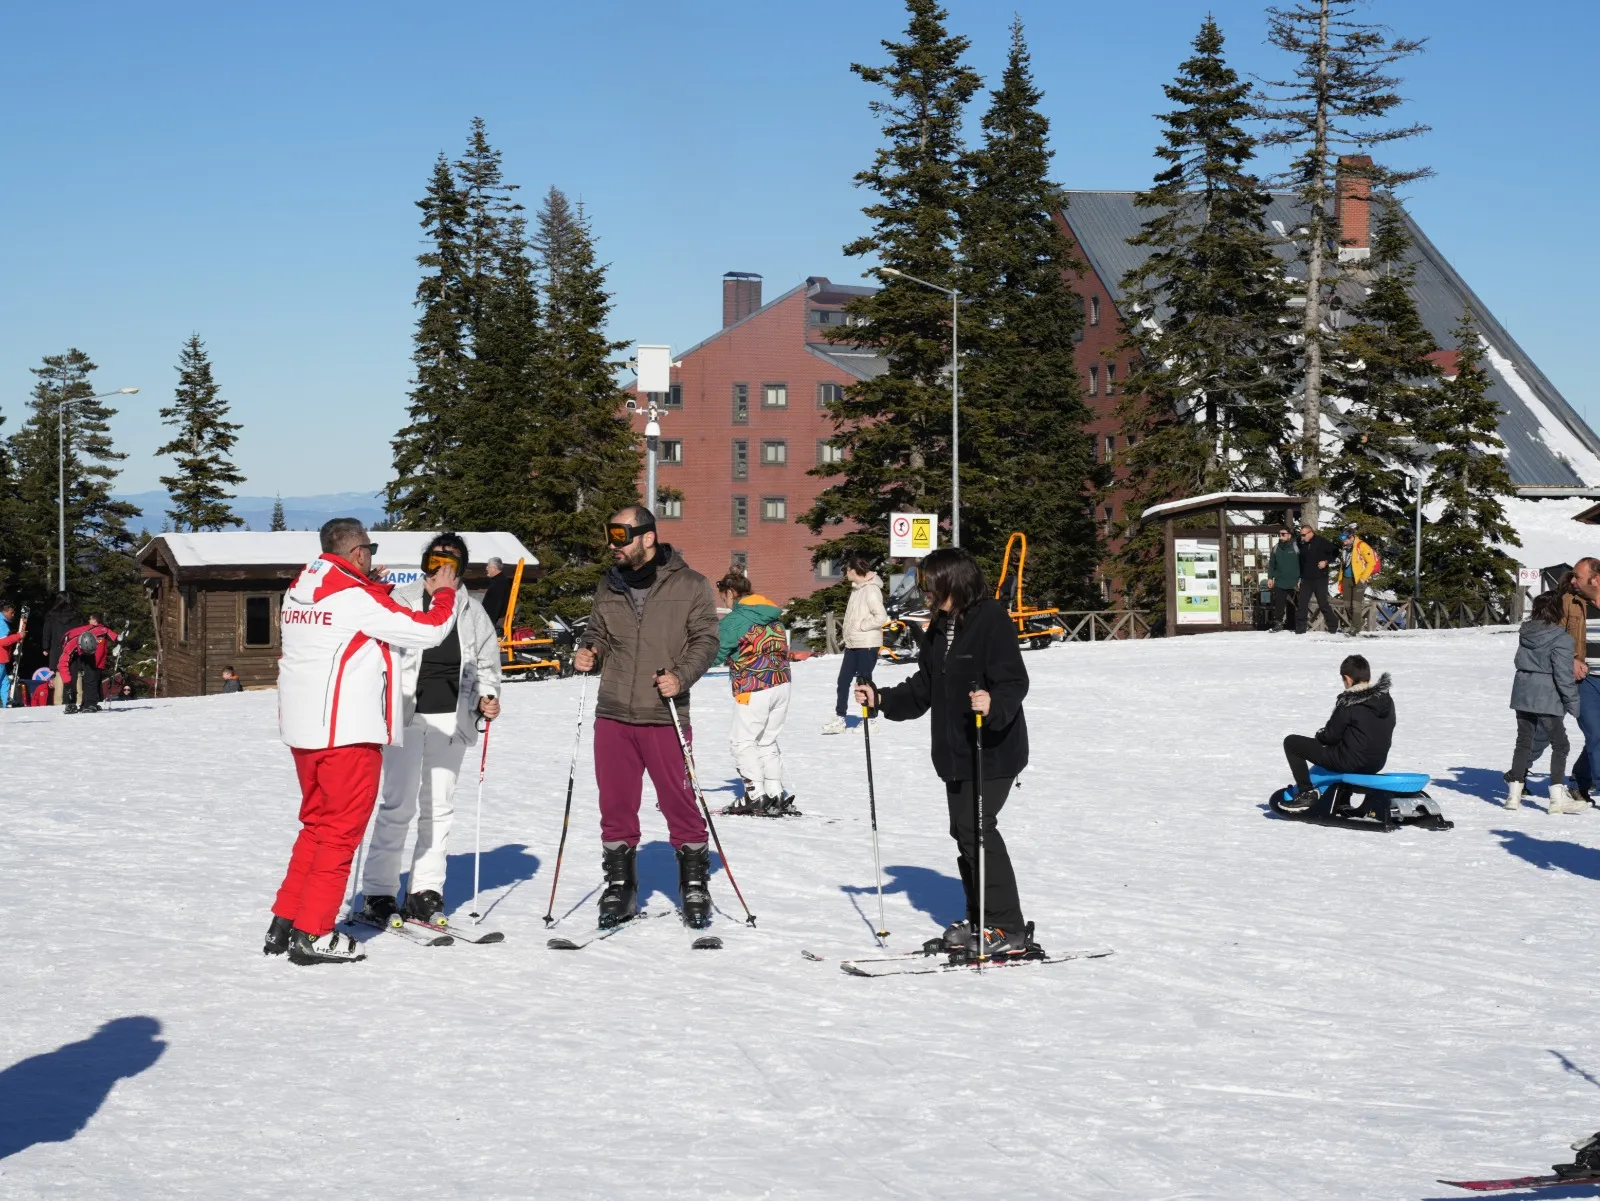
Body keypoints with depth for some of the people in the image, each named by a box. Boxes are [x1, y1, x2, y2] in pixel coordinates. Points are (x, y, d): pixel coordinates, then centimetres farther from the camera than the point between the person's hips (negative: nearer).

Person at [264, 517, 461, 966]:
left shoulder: (297, 593, 9)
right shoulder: (358, 597, -13)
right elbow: (429, 630, -11)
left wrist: (375, 588, 26)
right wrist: (444, 594, 7)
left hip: (302, 727, 8)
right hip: (349, 730, -8)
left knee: (316, 824, 19)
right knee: (342, 830, 0)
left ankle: (284, 924, 20)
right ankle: (312, 934, 1)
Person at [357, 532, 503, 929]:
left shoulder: (473, 613, 11)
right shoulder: (401, 601, 0)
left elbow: (487, 665, 18)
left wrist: (487, 700, 1)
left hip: (451, 719, 4)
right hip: (406, 714, -4)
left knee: (439, 806, 6)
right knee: (399, 804, -7)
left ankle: (425, 892, 13)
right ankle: (378, 893, -1)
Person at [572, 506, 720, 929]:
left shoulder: (690, 585, -2)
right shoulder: (609, 586, 11)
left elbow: (705, 639, -2)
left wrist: (681, 676, -17)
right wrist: (588, 653, 0)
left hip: (664, 716, -4)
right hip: (613, 715, 4)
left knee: (679, 803, -1)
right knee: (615, 806, 8)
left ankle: (694, 887, 12)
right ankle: (619, 888, 20)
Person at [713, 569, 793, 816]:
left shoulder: (733, 621, -10)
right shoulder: (773, 615, 12)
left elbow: (714, 656, -5)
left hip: (753, 689, -7)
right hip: (781, 684, 7)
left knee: (742, 741, 3)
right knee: (768, 741, 16)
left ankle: (756, 795, -3)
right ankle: (776, 794, 13)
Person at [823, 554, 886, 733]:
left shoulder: (871, 590, -18)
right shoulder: (857, 588, 10)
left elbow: (881, 617, -24)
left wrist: (861, 625, -16)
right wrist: (849, 636, 11)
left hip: (867, 644, -9)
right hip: (852, 644, 9)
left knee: (863, 681, 0)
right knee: (844, 680, 10)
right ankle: (840, 719, 17)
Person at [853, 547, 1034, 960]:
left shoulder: (992, 620, -14)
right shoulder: (941, 627, 13)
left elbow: (1014, 682, -22)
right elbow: (923, 690, 20)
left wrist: (994, 705, -41)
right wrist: (880, 699, 11)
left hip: (993, 752, -9)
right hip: (956, 752, 9)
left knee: (975, 827, -13)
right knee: (964, 832, 11)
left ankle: (1007, 929, -8)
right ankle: (978, 924, 21)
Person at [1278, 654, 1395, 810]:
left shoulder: (1349, 702, -18)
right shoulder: (1387, 700, 3)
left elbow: (1331, 735, -12)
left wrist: (1320, 734, 12)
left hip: (1352, 762, -8)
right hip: (1378, 764, 8)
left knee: (1291, 742, 0)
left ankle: (1306, 793, 1)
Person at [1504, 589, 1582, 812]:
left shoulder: (1525, 632, 4)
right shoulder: (1561, 639, -16)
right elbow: (1564, 675, -17)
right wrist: (1573, 702, -7)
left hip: (1523, 694, 6)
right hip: (1547, 698, -6)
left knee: (1524, 742, 13)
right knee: (1559, 744, 3)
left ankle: (1514, 793, 11)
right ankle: (1557, 797, -3)